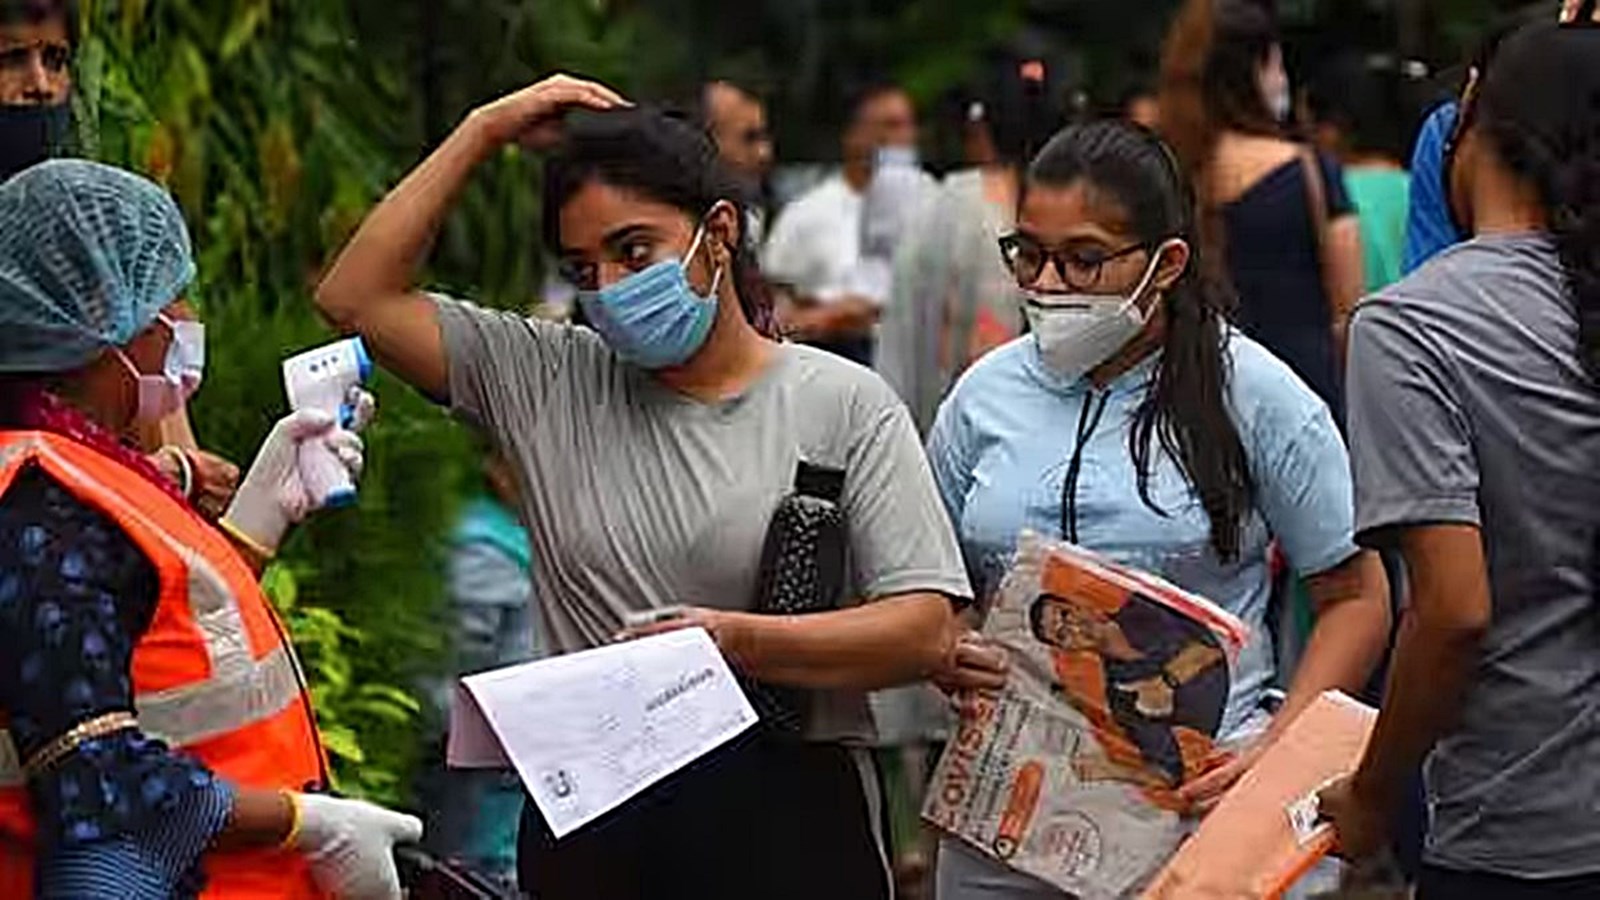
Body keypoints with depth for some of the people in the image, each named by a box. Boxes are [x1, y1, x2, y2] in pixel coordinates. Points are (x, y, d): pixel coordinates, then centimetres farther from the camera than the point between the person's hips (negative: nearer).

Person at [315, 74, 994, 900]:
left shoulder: (842, 405, 0)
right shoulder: (550, 385, 10)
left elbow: (928, 634, -9)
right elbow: (357, 299, 6)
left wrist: (732, 639, -23)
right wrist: (484, 132, 6)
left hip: (784, 820, -3)